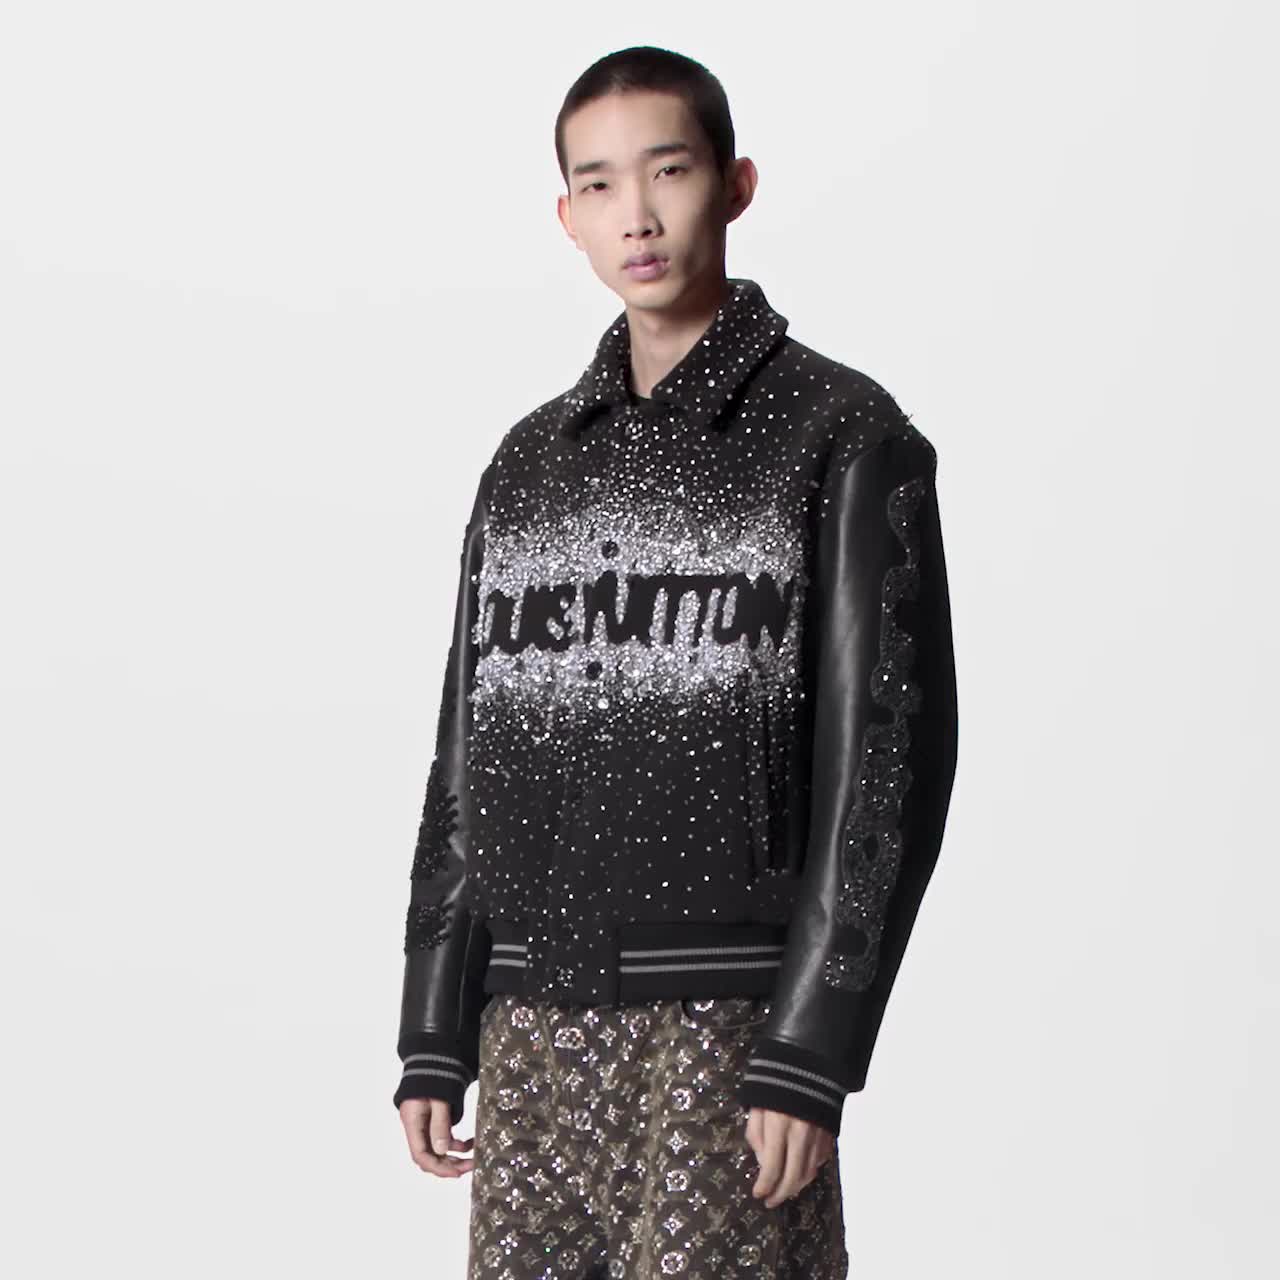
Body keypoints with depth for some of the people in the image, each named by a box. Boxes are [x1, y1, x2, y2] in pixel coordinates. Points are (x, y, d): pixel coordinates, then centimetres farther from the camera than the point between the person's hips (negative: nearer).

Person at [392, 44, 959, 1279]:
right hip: (537, 1024, 5)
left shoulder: (843, 436, -1)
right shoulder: (530, 462, 15)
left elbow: (890, 759, -7)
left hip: (727, 1026, -5)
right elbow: (468, 767, 15)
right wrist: (433, 1040, 9)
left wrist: (810, 1052, -14)